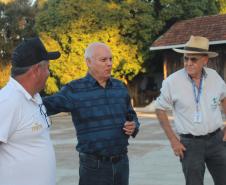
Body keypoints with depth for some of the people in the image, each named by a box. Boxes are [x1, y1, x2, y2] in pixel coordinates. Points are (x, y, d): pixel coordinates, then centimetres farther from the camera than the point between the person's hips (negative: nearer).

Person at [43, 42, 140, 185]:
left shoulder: (120, 87, 7)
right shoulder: (75, 90, -8)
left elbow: (131, 117, 17)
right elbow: (48, 105, -19)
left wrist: (133, 127, -4)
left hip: (122, 162, 5)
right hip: (93, 166, -4)